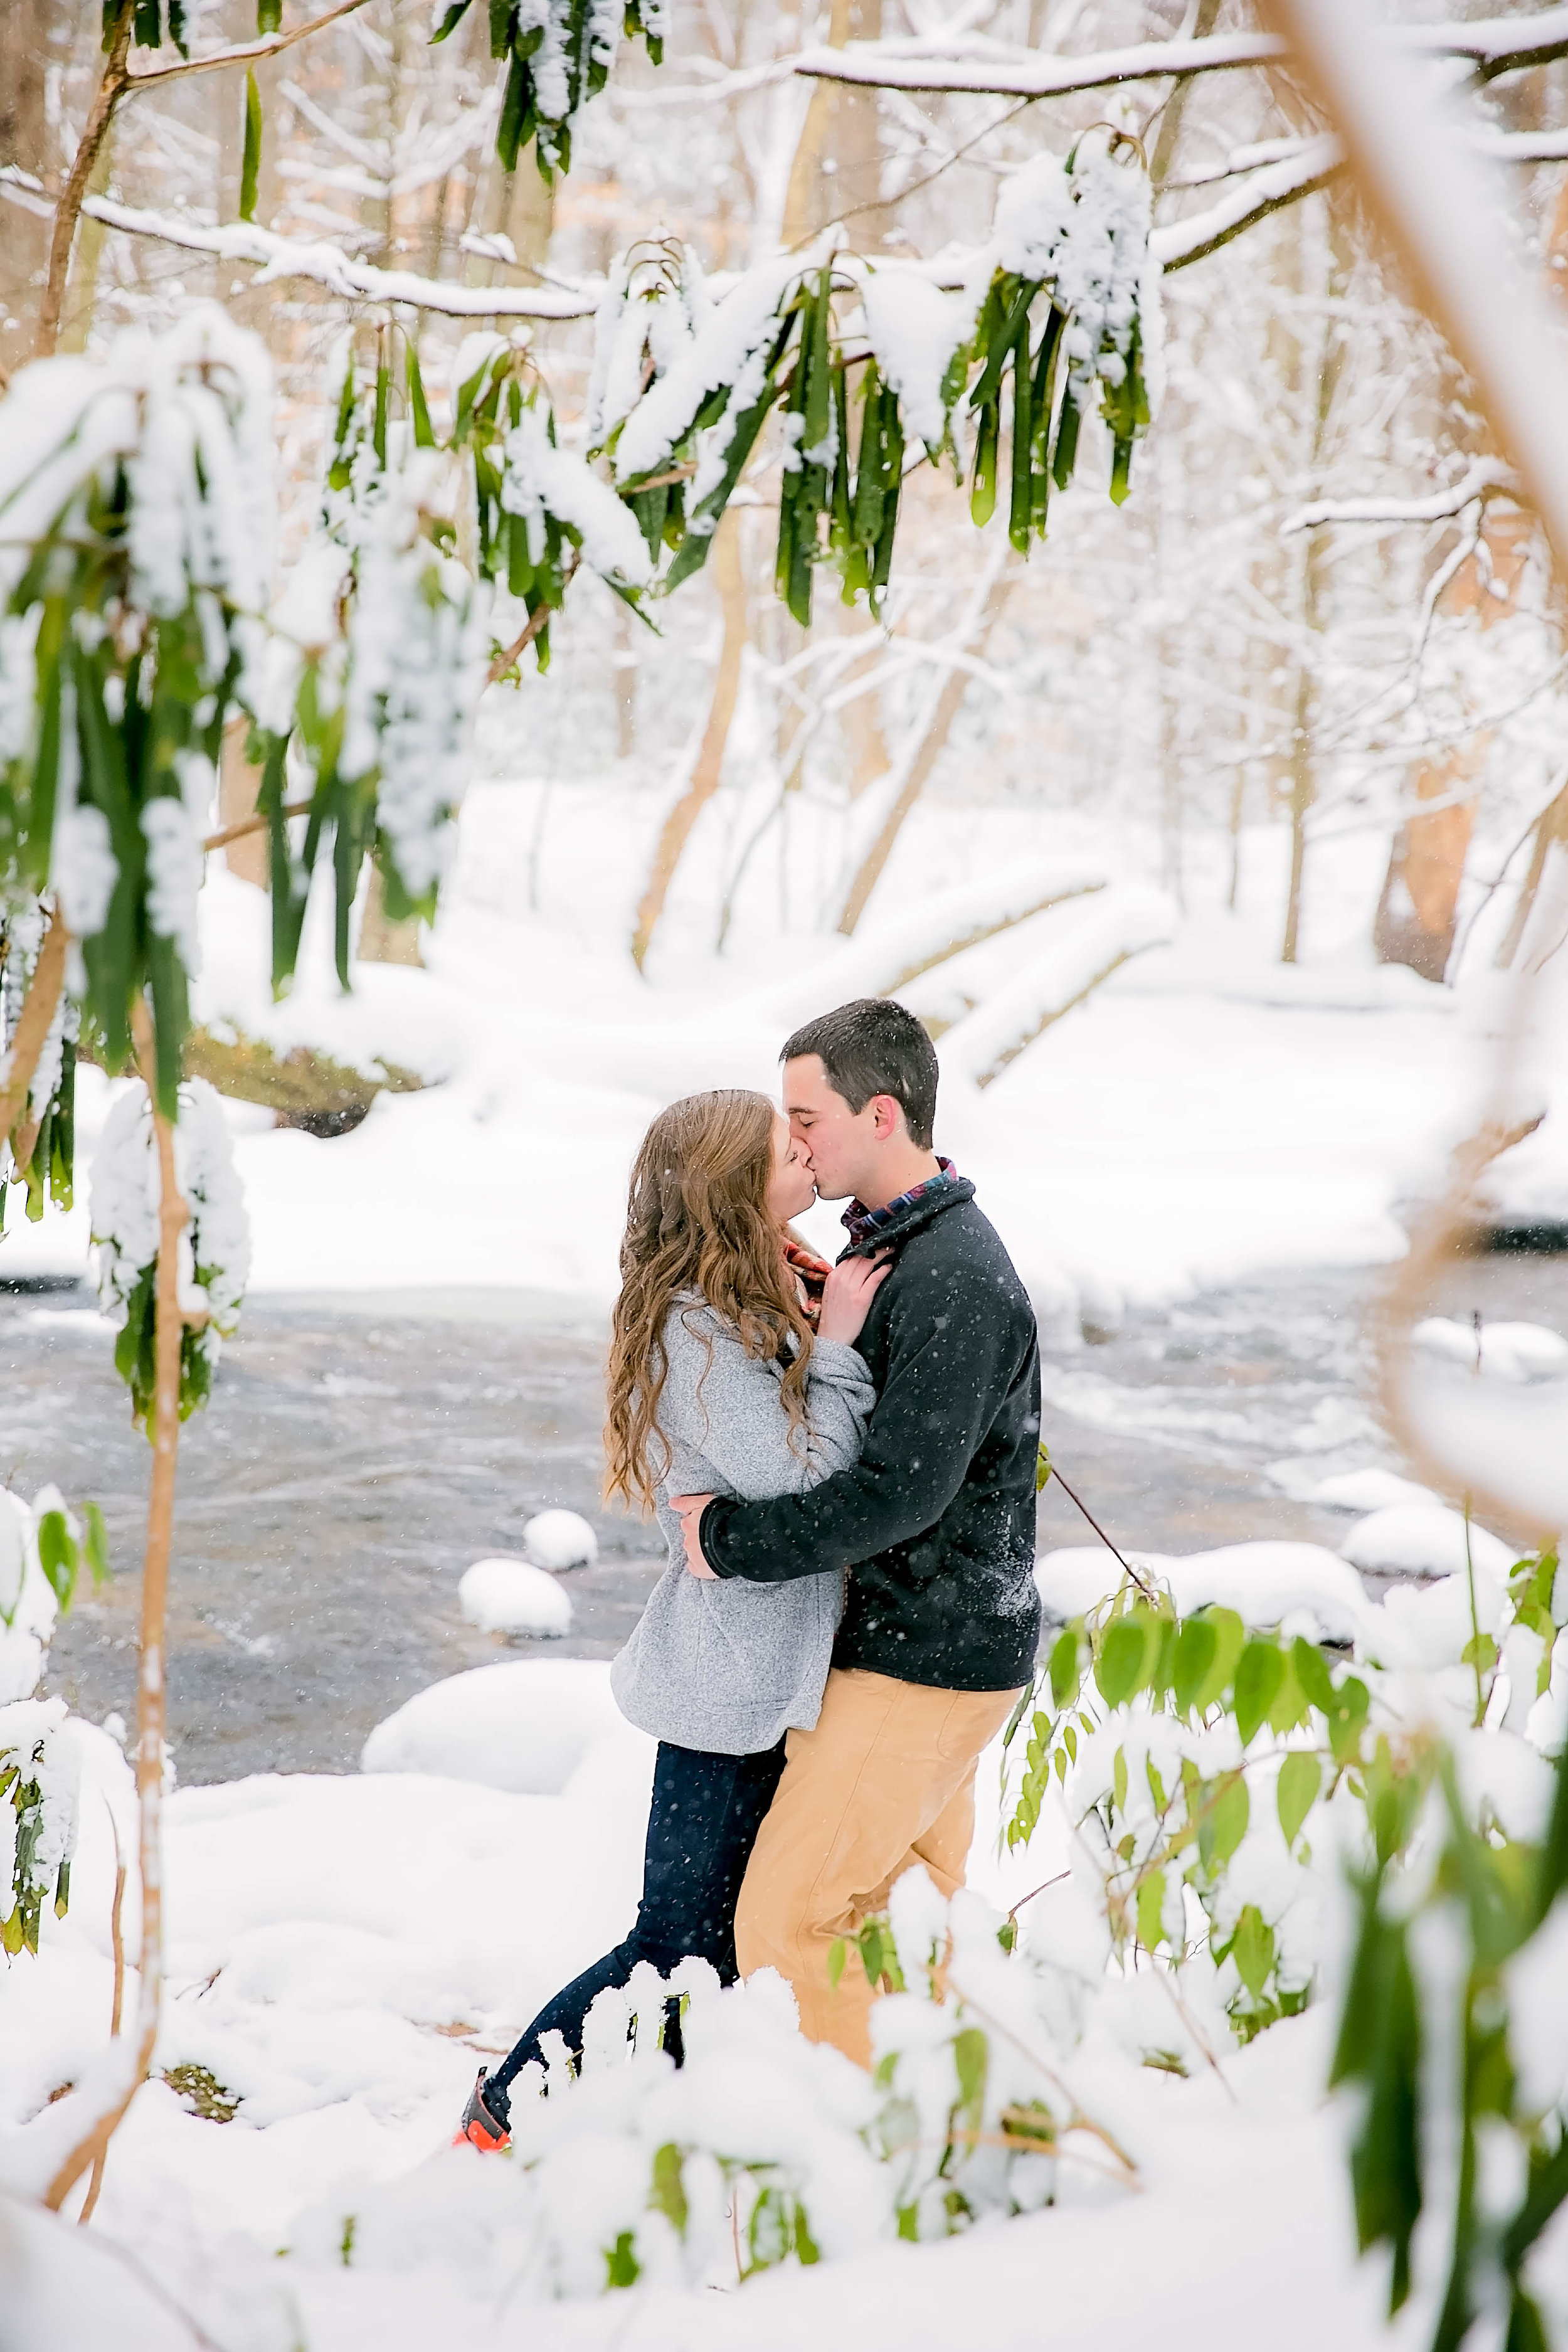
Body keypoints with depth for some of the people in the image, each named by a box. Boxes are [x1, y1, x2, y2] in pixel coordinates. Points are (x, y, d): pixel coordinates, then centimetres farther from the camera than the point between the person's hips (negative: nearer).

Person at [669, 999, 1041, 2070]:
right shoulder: (892, 1246, 11)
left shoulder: (957, 1284, -22)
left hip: (928, 1660, -10)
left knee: (787, 1920, -7)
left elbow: (902, 1489, -27)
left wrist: (735, 1541, -18)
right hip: (924, 1641, 10)